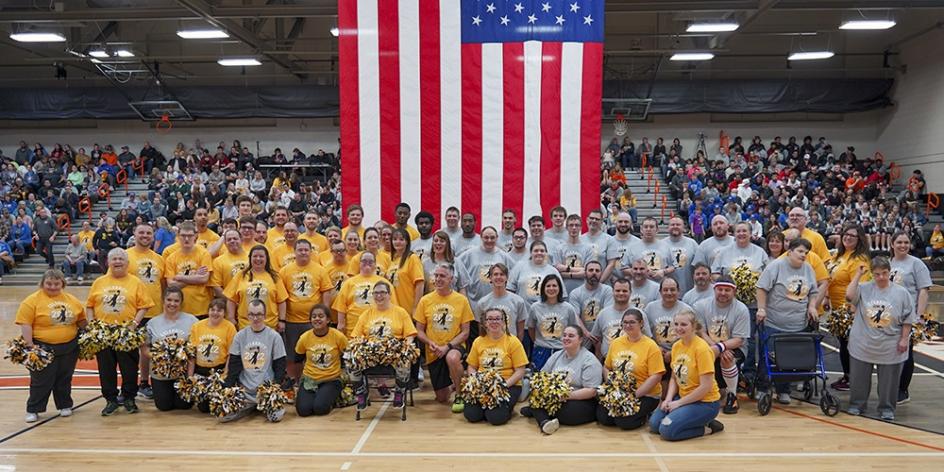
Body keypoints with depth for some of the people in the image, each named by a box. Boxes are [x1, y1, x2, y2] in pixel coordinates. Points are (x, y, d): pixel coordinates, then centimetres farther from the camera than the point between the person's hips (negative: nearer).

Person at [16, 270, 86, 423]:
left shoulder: (72, 299, 6)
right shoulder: (32, 300, -8)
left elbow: (81, 320, 16)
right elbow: (25, 324, -12)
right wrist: (29, 346, -17)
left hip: (69, 347, 4)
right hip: (43, 349, -4)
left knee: (64, 379, 14)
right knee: (41, 381, 2)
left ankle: (65, 406, 27)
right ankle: (33, 410, 16)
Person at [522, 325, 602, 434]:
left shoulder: (590, 361, -6)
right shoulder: (556, 356, 15)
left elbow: (592, 391, -14)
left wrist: (570, 395, -25)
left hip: (581, 401, -6)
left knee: (567, 411, -36)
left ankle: (538, 412, -16)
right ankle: (545, 422, -39)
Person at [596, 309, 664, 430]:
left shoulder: (651, 346, -9)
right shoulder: (616, 343, 9)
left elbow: (656, 377, -14)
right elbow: (606, 368, 15)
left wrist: (634, 395, -19)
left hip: (645, 394, -5)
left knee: (624, 421, -25)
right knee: (602, 417, -17)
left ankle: (644, 415, 6)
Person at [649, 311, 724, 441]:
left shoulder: (702, 348, -20)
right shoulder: (676, 346, 4)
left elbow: (706, 387, -21)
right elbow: (674, 378, 11)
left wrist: (678, 403, -16)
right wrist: (668, 399, -7)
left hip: (705, 402, -8)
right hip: (682, 397, 8)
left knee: (667, 429, -21)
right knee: (654, 424, -4)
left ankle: (707, 428, -1)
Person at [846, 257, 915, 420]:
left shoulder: (901, 292, -2)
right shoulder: (864, 289, -1)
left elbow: (907, 320, 1)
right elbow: (849, 295, -21)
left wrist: (904, 339, -4)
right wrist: (858, 275, -14)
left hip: (890, 347, -1)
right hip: (862, 345, 1)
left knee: (889, 379, 8)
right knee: (859, 377, 11)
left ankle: (887, 408, 23)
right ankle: (857, 404, 26)